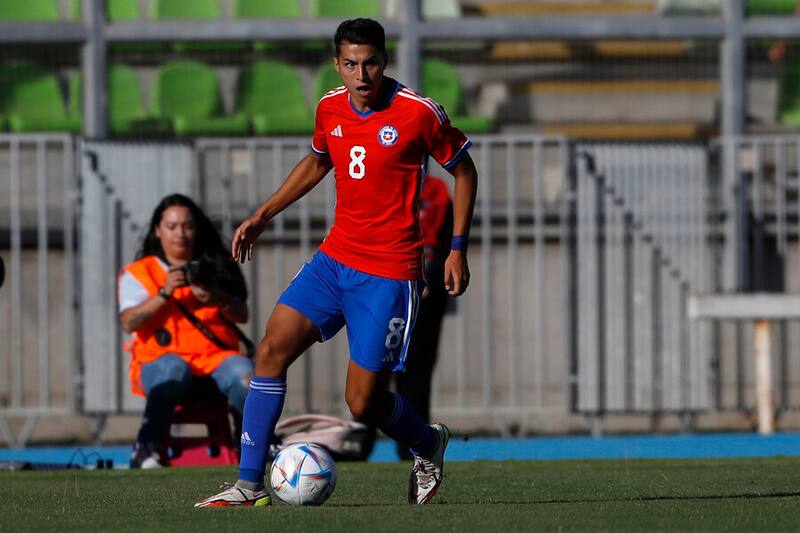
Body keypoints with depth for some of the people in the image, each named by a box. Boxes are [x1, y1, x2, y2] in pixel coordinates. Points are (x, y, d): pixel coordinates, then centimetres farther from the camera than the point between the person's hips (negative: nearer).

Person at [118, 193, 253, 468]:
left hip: (215, 356, 2)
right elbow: (129, 323, -3)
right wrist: (165, 293, -14)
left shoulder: (216, 267, 20)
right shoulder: (138, 273, 12)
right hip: (161, 358, -2)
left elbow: (242, 315, 9)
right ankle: (146, 448, -37)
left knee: (242, 373, -31)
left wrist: (217, 299, -12)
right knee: (174, 371, -38)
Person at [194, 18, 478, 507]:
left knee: (364, 403, -5)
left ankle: (429, 445, 28)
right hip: (335, 258, 6)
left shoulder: (419, 113, -13)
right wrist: (263, 216, 20)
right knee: (271, 351, -9)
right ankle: (250, 485, -4)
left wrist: (458, 248, -4)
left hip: (389, 273, -6)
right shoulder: (330, 108, 4)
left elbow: (463, 169, 0)